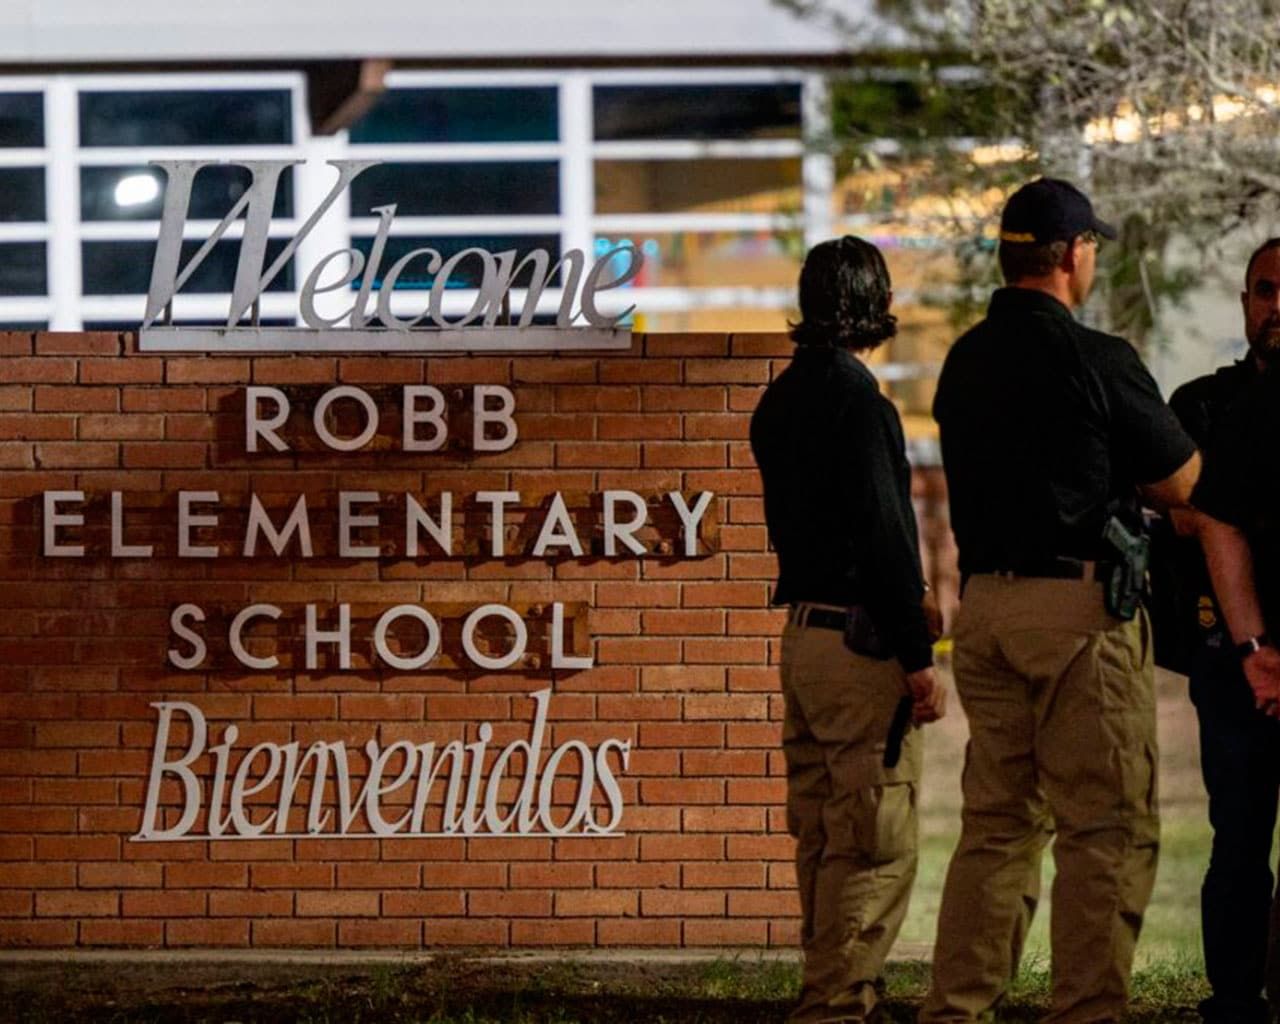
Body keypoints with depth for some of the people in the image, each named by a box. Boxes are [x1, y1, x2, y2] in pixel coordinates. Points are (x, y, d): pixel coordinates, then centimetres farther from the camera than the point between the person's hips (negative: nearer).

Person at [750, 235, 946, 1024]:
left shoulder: (783, 398, 13)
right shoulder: (855, 396, -15)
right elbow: (883, 532, -18)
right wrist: (917, 654, -16)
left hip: (803, 630, 10)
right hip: (860, 640, -10)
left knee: (825, 834, 14)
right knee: (877, 841, -7)